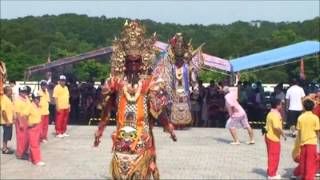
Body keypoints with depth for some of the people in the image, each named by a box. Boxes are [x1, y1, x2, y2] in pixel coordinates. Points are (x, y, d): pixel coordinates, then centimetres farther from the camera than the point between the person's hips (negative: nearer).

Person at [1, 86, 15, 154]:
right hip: (6, 121, -9)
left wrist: (12, 118, 15)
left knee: (8, 134, 15)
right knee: (6, 134, -2)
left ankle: (5, 147, 26)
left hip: (10, 120, 9)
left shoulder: (10, 98, 11)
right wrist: (7, 121, -22)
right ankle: (4, 149, 6)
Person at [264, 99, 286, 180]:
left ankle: (271, 172, 27)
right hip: (273, 138, -10)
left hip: (269, 136, 10)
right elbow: (277, 127, -29)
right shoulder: (275, 115, -20)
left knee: (272, 156, 18)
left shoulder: (271, 113, 12)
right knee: (274, 156, -1)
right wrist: (283, 134, -17)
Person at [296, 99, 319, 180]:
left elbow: (299, 131, 3)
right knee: (311, 162, 0)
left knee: (303, 161, 14)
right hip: (312, 142, -4)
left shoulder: (300, 117, 0)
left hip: (303, 142, 4)